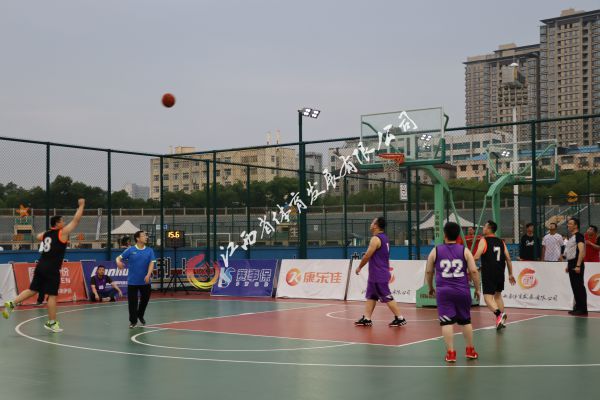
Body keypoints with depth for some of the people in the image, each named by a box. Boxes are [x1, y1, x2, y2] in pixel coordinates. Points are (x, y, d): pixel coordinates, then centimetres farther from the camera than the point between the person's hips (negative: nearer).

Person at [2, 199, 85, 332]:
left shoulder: (46, 234, 13)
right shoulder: (63, 232, -7)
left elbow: (38, 237, 38)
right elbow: (76, 219, -5)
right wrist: (81, 205, 6)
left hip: (41, 266, 7)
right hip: (52, 269, -7)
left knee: (32, 290, 17)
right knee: (52, 295, 0)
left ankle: (11, 304, 7)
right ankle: (52, 323, 6)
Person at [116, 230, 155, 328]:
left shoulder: (150, 251, 1)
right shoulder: (130, 250, -3)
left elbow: (151, 263, -7)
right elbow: (119, 258, 1)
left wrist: (148, 275, -23)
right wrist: (118, 262, -24)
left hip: (145, 281, 2)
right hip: (132, 281, -2)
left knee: (145, 300, 13)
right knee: (132, 302, 0)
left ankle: (140, 316, 38)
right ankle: (133, 321, 14)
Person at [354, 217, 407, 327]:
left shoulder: (376, 239, -18)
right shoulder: (384, 238, 13)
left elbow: (367, 256, -16)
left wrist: (359, 267, -3)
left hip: (378, 275, -10)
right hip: (376, 274, 10)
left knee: (387, 297, -4)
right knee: (370, 297, 12)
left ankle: (400, 318, 0)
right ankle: (366, 319, 14)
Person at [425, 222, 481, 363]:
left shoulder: (435, 251, 3)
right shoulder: (465, 251, 2)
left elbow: (428, 272, 9)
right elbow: (473, 271, -3)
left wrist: (430, 288, 24)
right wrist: (477, 289, 8)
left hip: (443, 291, -1)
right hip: (462, 291, 1)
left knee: (447, 322, -1)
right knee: (465, 321, 16)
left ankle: (450, 353, -4)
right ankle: (470, 350, 26)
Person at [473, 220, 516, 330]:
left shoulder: (484, 240, -5)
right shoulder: (501, 242, 11)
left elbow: (477, 257, -16)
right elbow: (508, 259, 10)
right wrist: (510, 274, 17)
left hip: (488, 273, -6)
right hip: (500, 273, 6)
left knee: (488, 297, -6)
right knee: (498, 294, 22)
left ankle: (499, 314, -30)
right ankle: (501, 321, 22)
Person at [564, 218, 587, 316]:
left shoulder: (578, 235, -10)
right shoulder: (571, 237, 18)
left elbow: (581, 251, -20)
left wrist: (578, 265, -26)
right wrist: (568, 265, 22)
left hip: (576, 265, -9)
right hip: (571, 264, 9)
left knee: (579, 287, -7)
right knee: (574, 287, 10)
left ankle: (583, 309, -5)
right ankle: (578, 307, 15)